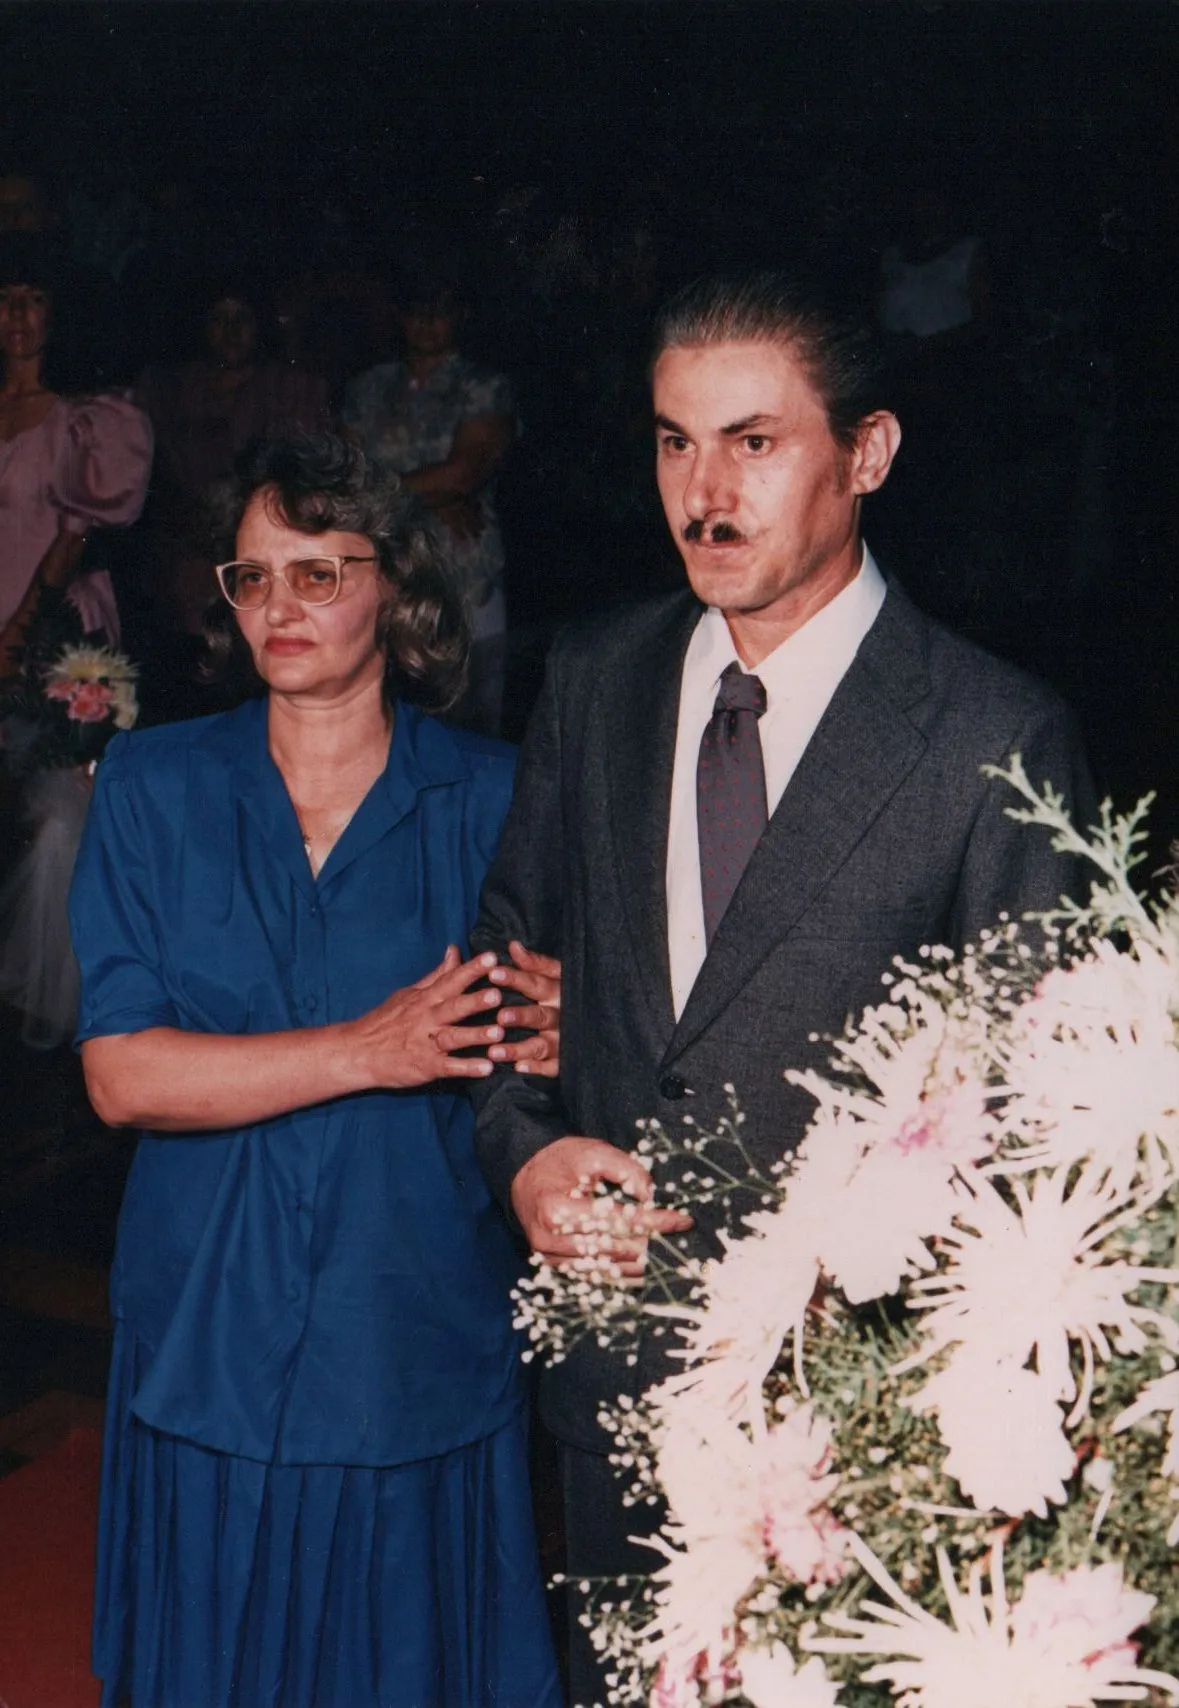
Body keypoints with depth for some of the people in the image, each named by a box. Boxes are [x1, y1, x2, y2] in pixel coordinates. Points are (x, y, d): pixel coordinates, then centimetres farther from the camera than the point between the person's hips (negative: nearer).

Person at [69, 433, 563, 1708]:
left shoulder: (488, 796, -1)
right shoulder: (154, 785, -1)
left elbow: (539, 1021, 2)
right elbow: (121, 1072, -9)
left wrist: (555, 1036, -23)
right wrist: (364, 1052, -19)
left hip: (422, 1346, 0)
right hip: (212, 1346, 1)